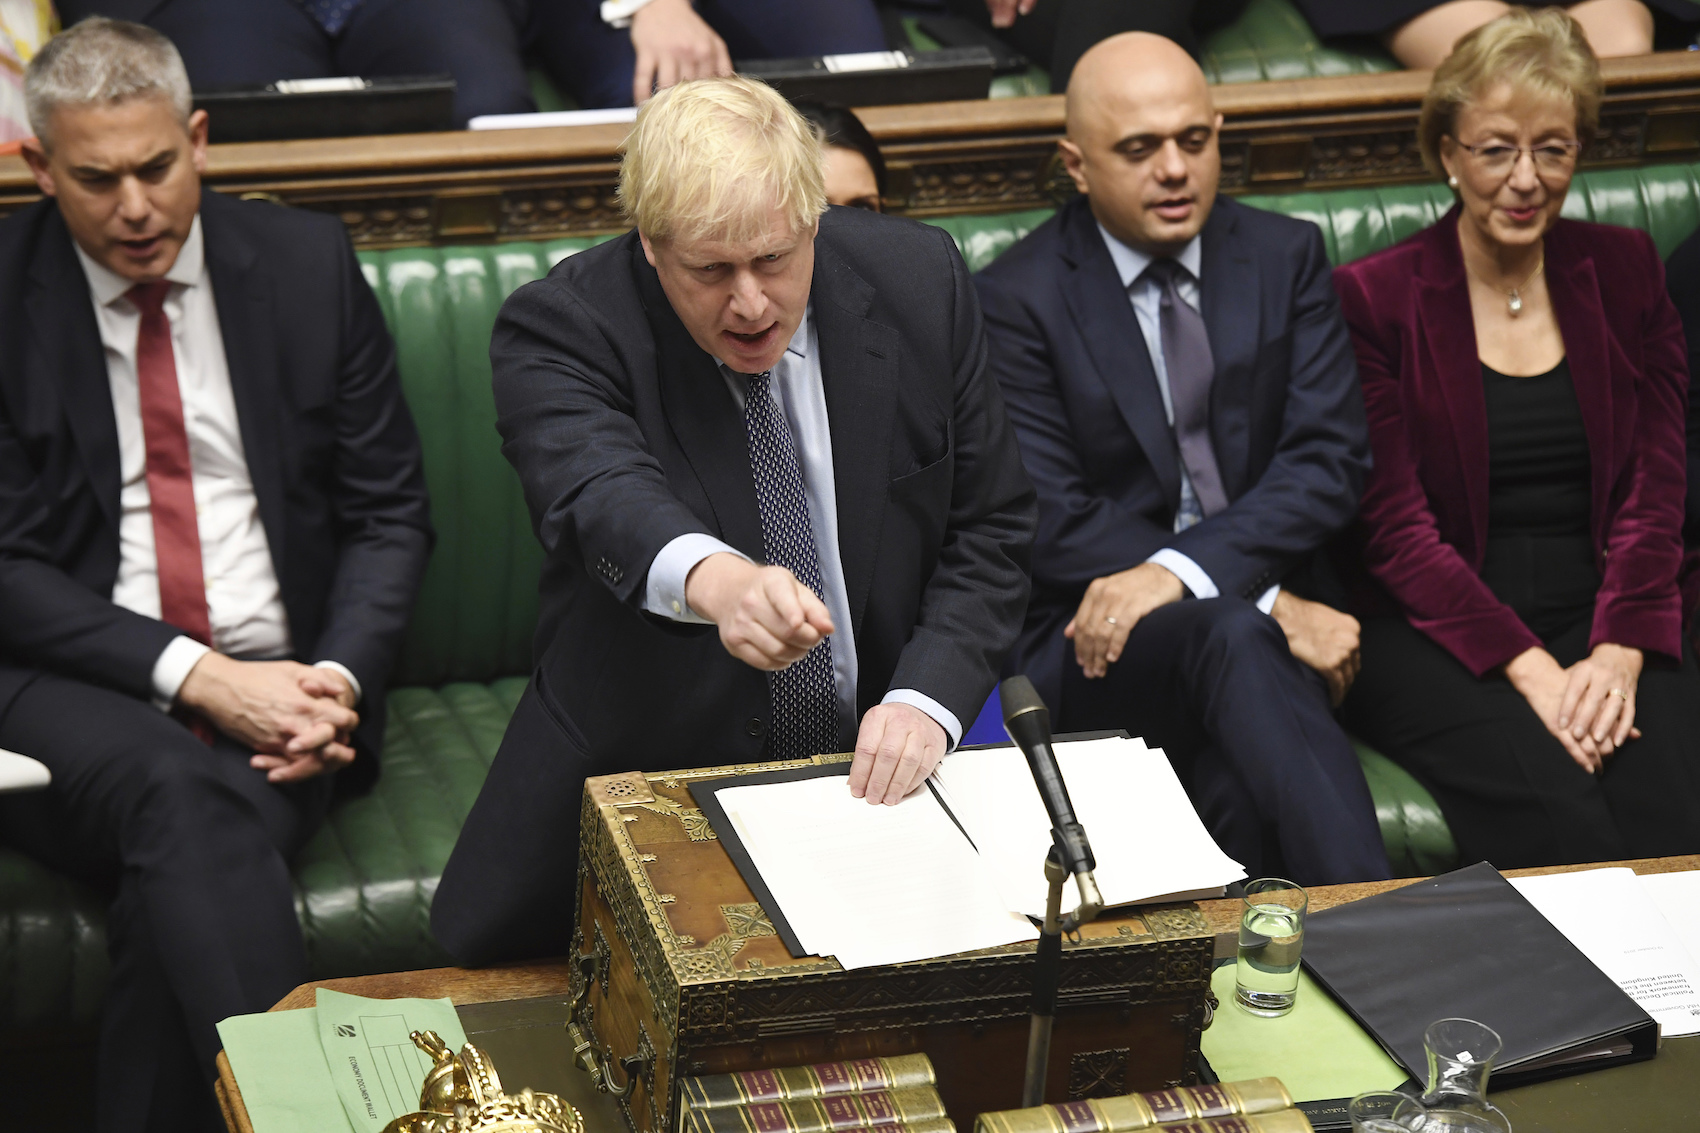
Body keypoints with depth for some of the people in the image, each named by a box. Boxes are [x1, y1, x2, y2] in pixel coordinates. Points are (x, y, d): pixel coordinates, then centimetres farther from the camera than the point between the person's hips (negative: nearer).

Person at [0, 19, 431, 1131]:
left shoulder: (308, 264, 8)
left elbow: (390, 515, 9)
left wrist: (340, 678, -10)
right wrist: (195, 677, -16)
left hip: (280, 682, 2)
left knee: (172, 880, -31)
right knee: (175, 788, -35)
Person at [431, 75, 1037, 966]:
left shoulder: (919, 283, -3)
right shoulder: (561, 327, -13)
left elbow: (990, 531, 3)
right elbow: (598, 492, -34)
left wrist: (926, 699, -15)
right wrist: (711, 578, -57)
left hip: (874, 773, 1)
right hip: (642, 781, -1)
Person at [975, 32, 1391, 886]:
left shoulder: (1284, 259, 10)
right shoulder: (1018, 297, -1)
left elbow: (1329, 463, 0)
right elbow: (1050, 523, -8)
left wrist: (1178, 571, -19)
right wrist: (1264, 604, -16)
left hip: (1256, 611, 3)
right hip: (1093, 642, -3)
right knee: (1231, 638, -36)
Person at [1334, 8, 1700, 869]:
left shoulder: (1624, 272, 13)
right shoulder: (1374, 299, 2)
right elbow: (1397, 528, -4)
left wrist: (1618, 652, -10)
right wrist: (1529, 668, -15)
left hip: (1605, 625, 3)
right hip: (1438, 635, -3)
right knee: (1560, 813, -30)